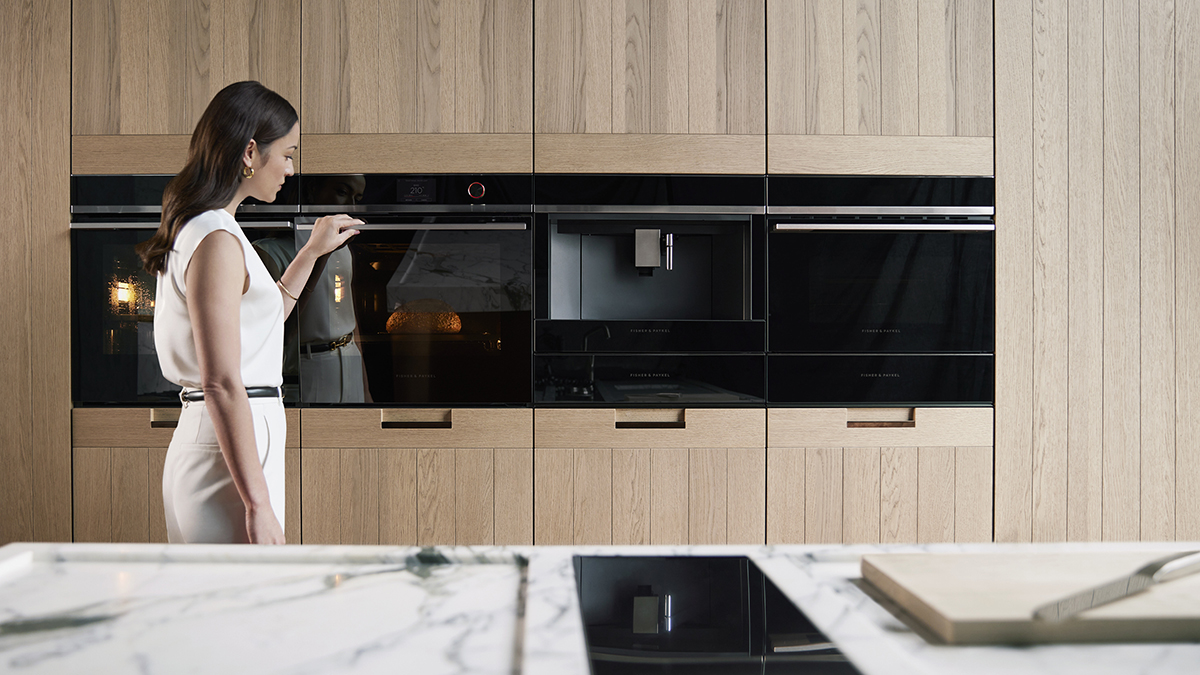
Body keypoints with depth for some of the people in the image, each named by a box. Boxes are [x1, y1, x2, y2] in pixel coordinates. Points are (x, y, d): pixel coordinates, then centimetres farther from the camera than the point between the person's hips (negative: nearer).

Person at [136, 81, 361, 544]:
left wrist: (312, 251, 29)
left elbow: (255, 321, 29)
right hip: (230, 453, -10)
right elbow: (222, 385, -22)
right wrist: (258, 504, -22)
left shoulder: (196, 231, 13)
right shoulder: (216, 241, -17)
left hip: (205, 442, 10)